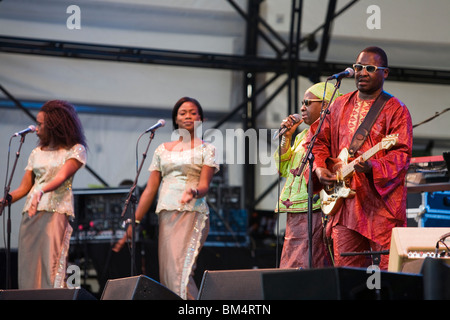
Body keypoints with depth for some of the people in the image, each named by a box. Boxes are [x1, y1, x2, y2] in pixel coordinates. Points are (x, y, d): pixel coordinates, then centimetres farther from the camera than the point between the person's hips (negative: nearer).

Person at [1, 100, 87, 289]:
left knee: (51, 265, -17)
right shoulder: (36, 153, 19)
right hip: (31, 213, 5)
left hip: (57, 211, -5)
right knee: (29, 266, -3)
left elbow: (61, 177, -14)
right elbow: (23, 188, 14)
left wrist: (41, 192, -31)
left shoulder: (75, 151, 3)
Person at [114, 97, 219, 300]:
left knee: (179, 272, -20)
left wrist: (194, 193, -29)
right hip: (166, 215, 4)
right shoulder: (163, 150, 17)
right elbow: (150, 190, 14)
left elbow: (204, 185, -5)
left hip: (192, 213, -4)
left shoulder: (206, 149, 7)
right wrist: (133, 225, 8)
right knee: (166, 274, -2)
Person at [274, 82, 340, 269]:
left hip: (316, 212, -8)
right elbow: (283, 169, 20)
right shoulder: (302, 136, 22)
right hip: (295, 215, 8)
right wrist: (286, 136, 11)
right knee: (290, 274, 4)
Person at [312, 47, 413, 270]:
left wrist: (373, 168, -27)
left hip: (382, 204, -5)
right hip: (345, 205, 5)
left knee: (388, 270, -9)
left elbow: (402, 153, -10)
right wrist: (319, 168, 3)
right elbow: (320, 141, 22)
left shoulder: (395, 110, 0)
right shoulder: (339, 106, 18)